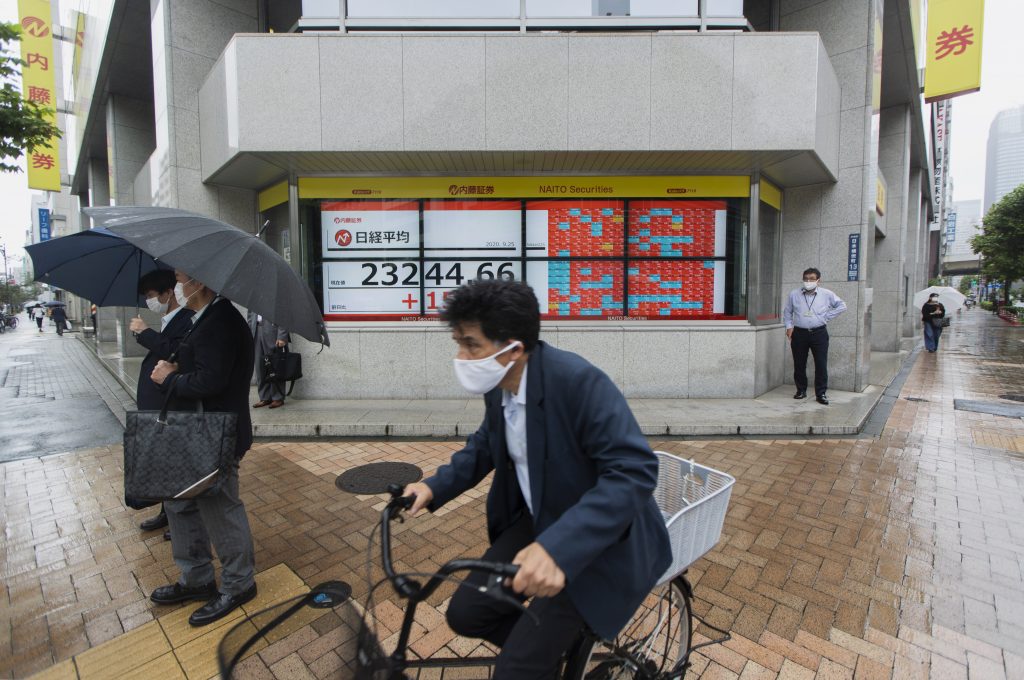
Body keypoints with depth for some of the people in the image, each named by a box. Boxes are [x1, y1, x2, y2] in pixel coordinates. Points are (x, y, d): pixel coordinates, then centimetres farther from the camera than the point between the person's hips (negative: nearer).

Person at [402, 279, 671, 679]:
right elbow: (485, 444, 12)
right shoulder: (499, 384, -5)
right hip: (536, 523, 7)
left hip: (598, 542, -7)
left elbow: (635, 470, -35)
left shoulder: (577, 380, -30)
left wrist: (556, 549, -44)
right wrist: (436, 486, -3)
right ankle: (551, 645, 31)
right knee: (465, 614, 8)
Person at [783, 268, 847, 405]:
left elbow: (842, 306, 10)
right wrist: (789, 326, 4)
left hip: (819, 333, -1)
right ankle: (801, 390, 20)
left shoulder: (827, 294, 2)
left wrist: (827, 317, 1)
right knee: (799, 364, 6)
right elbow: (787, 311, 15)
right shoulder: (794, 295, 3)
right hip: (799, 333, 1)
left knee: (821, 364, -2)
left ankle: (821, 393, 7)